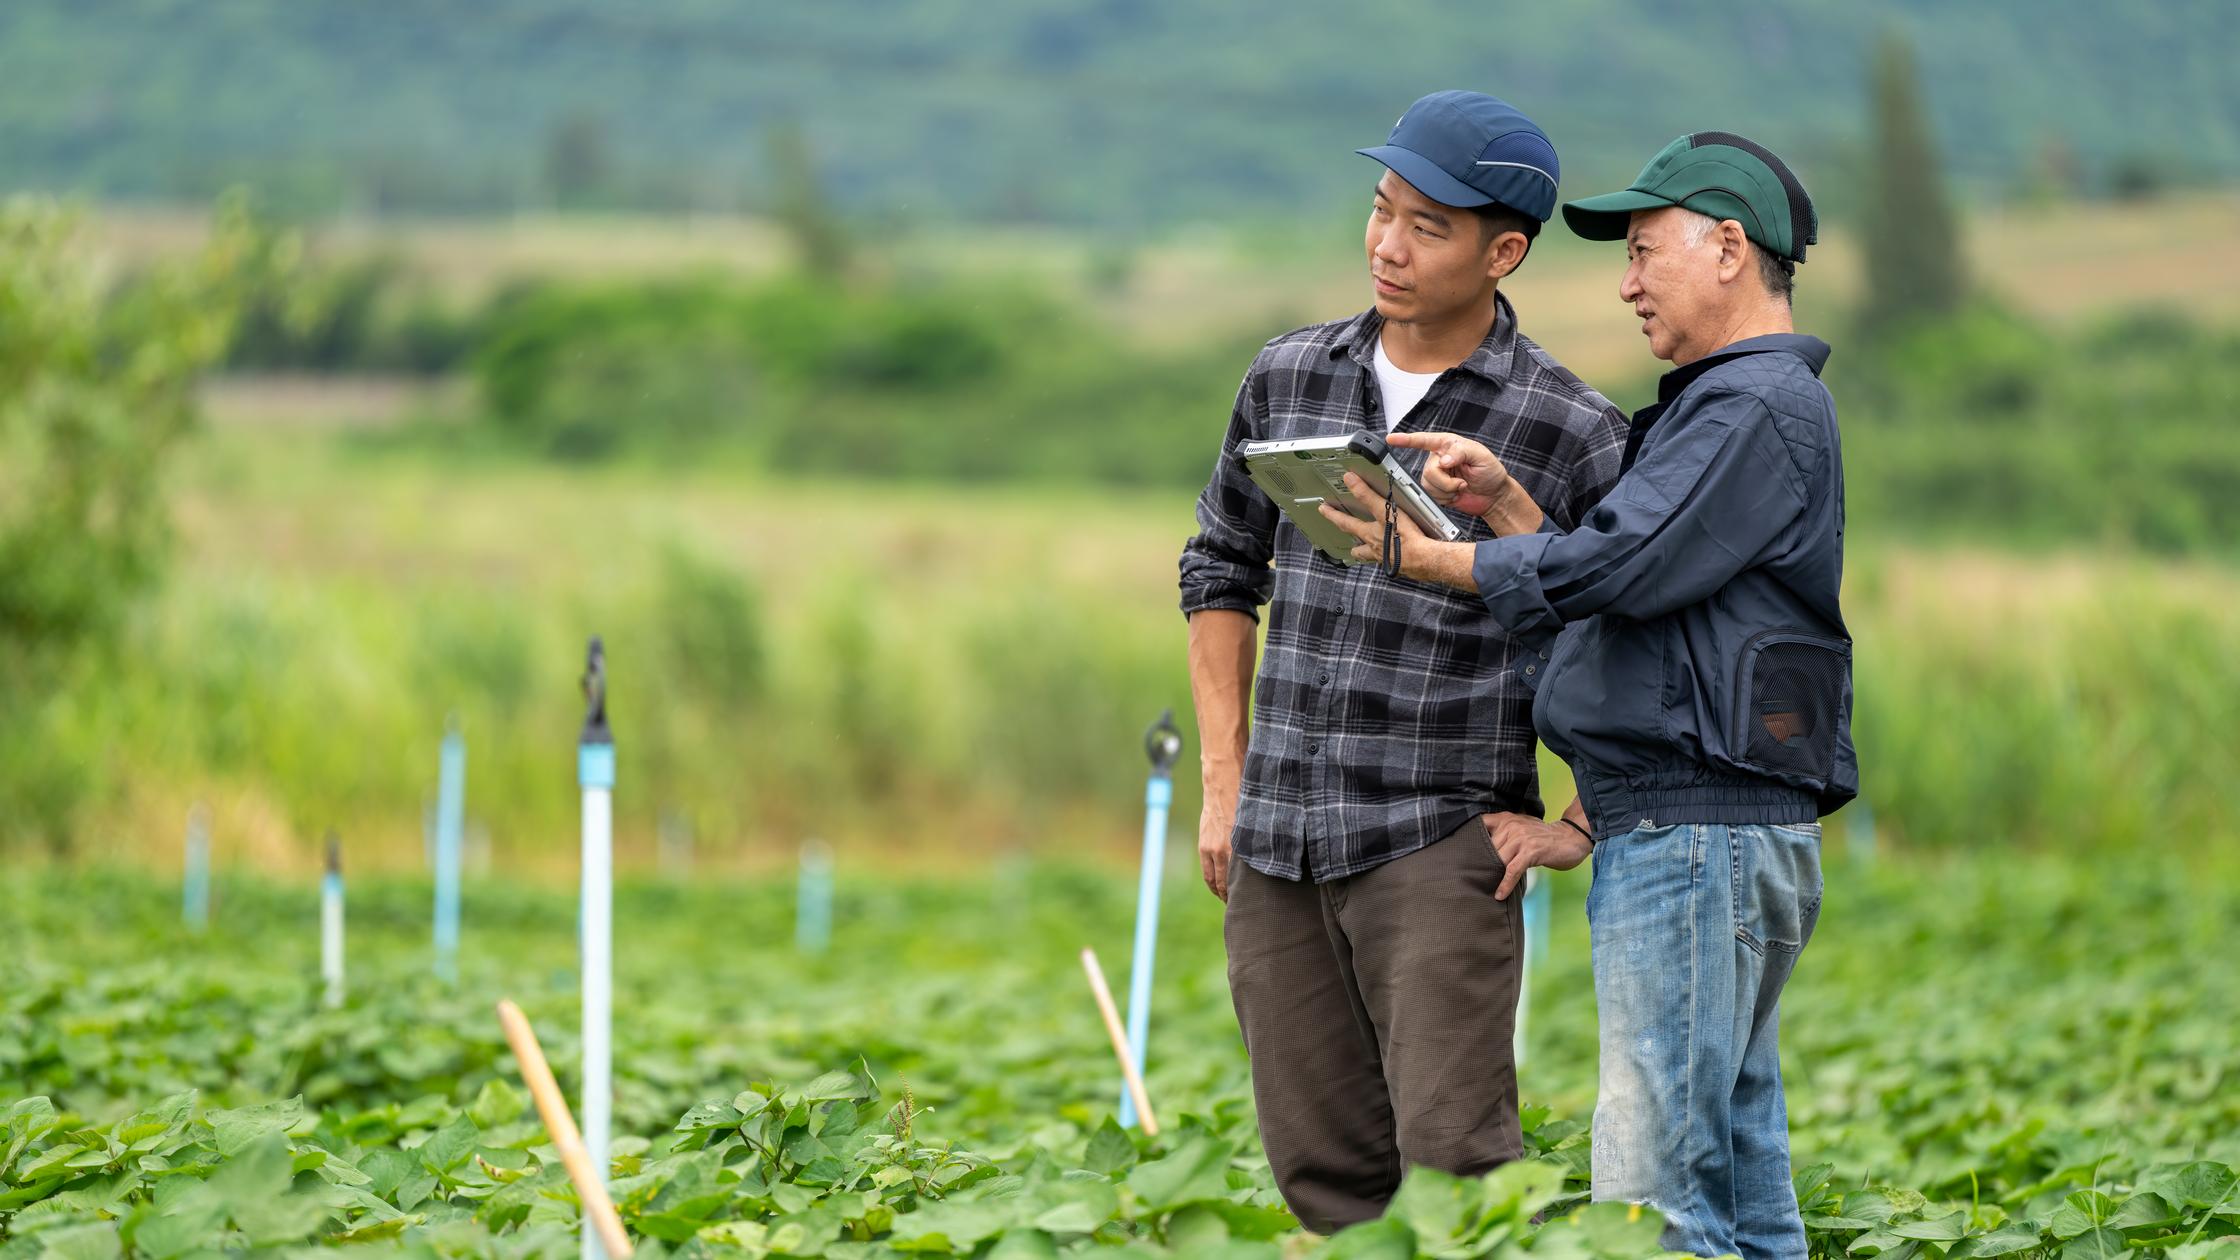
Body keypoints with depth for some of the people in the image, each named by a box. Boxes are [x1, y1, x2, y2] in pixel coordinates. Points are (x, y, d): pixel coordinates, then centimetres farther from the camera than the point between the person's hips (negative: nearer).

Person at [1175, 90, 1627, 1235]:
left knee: (1455, 1160, -12)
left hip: (1441, 843, -5)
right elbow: (1221, 565, 20)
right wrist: (1222, 784, 13)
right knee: (1323, 1172, 7)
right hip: (1274, 847, 5)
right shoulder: (1288, 377, 8)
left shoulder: (1571, 434, -6)